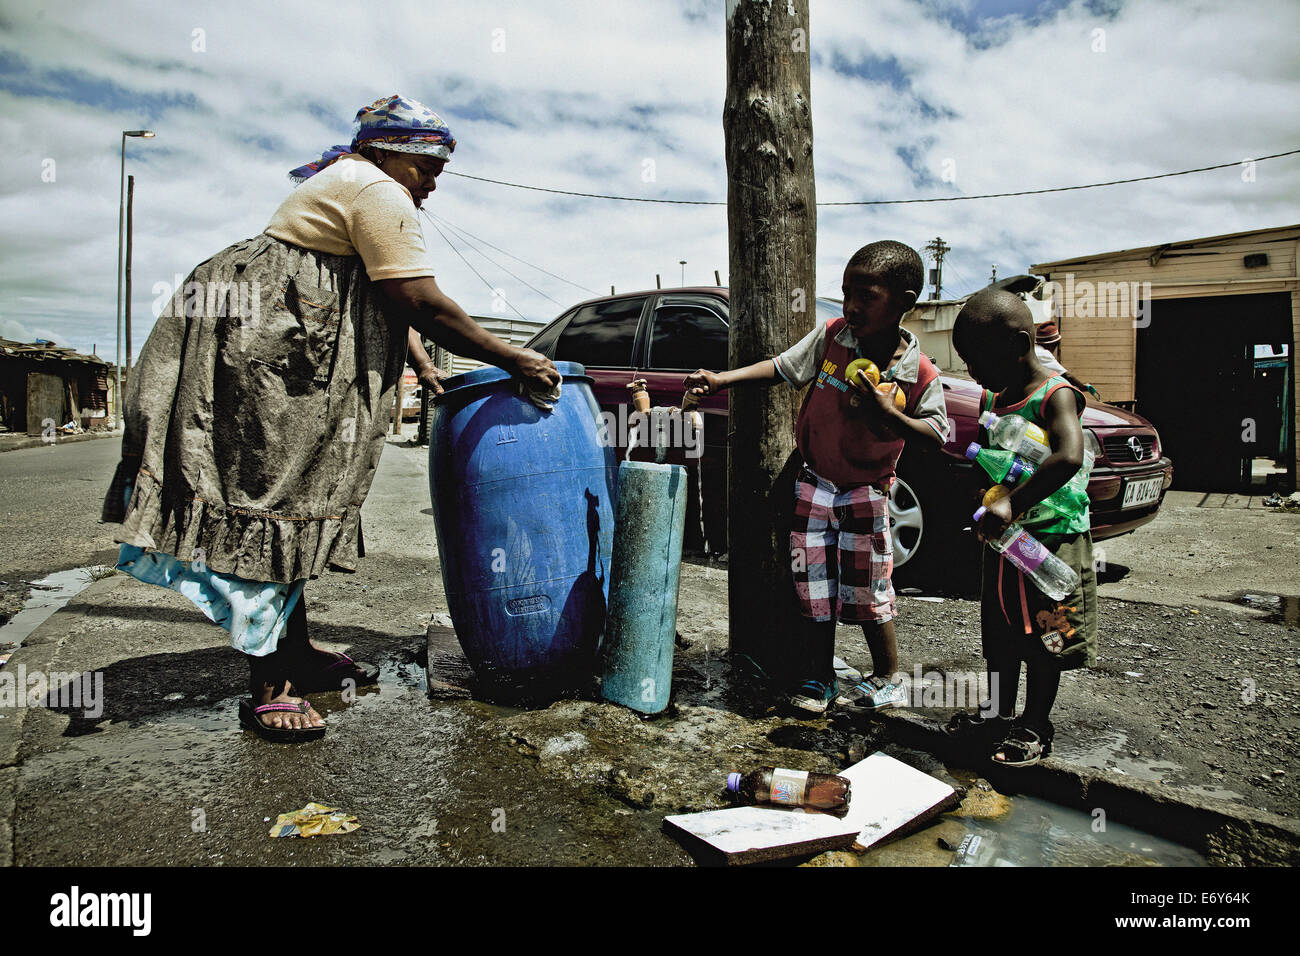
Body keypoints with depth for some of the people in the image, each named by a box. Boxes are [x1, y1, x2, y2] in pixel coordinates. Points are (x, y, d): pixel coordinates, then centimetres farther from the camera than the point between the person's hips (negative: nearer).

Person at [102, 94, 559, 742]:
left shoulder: (344, 181, 23)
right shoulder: (378, 192, -11)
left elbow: (383, 302, 22)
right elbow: (423, 304, -19)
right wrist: (515, 361, -14)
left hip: (278, 344, 11)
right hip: (266, 349, -11)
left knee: (282, 499, 11)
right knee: (271, 501, -10)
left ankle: (295, 653, 20)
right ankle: (269, 688, -4)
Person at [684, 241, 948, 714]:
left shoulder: (919, 374, -13)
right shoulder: (831, 337, -9)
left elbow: (938, 435, -9)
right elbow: (782, 366, -4)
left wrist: (889, 414, -25)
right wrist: (721, 379, -14)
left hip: (866, 493, -2)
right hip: (814, 484, 2)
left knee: (867, 590, 5)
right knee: (814, 586, 7)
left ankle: (888, 679, 27)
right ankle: (819, 679, 22)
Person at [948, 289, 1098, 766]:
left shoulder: (1056, 394, -16)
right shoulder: (992, 400, 7)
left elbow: (1068, 458, -34)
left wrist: (1011, 503, -39)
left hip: (1052, 537, -7)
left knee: (1043, 637, 5)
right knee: (999, 632, 17)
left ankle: (1035, 726, 21)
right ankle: (999, 712, 34)